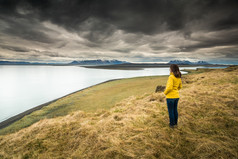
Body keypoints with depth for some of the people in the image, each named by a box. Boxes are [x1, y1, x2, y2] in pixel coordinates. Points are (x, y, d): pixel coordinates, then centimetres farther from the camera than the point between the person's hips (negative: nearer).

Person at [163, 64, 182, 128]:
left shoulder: (171, 77, -21)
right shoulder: (179, 77, 5)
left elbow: (169, 87, -26)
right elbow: (180, 87, 16)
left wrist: (165, 92, -9)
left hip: (170, 97, -8)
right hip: (176, 96, 8)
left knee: (170, 111, 8)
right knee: (175, 110, 20)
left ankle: (172, 124, 20)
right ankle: (175, 123, 33)